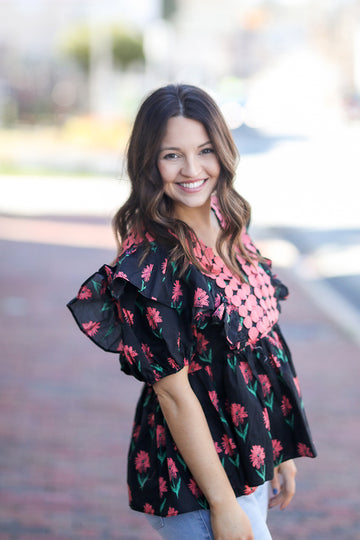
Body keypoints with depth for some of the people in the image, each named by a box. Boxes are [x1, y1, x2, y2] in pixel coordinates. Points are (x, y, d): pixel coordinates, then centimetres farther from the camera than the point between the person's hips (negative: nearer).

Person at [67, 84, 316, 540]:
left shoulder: (227, 220, 2)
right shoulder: (148, 265, -21)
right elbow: (174, 394, -19)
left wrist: (280, 451, 12)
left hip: (251, 449, 8)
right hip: (193, 478, -7)